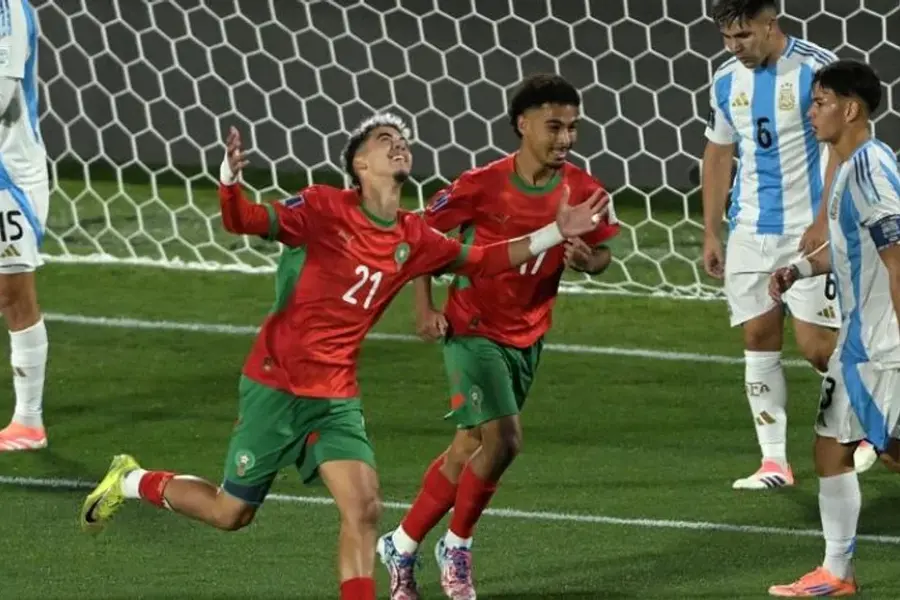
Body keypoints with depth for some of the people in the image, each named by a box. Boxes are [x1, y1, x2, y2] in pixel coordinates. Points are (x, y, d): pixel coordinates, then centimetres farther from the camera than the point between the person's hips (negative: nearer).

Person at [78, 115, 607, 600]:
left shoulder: (413, 241, 4)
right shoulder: (325, 208, -13)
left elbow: (482, 261, 16)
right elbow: (243, 220, -19)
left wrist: (555, 234, 8)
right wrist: (230, 178, -40)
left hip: (337, 397, 5)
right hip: (276, 385, -5)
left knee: (364, 508, -12)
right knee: (232, 513, 7)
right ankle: (133, 481, 32)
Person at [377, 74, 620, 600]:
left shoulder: (583, 191, -9)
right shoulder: (482, 185, -19)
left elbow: (603, 253, 5)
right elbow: (423, 233, -7)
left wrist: (588, 259, -19)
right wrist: (425, 307, -11)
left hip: (528, 339, 5)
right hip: (474, 332, -5)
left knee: (470, 448, 11)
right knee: (502, 439, -17)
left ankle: (403, 546, 27)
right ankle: (457, 547, 5)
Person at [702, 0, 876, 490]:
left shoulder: (817, 68, -10)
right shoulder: (727, 80, 8)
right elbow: (718, 155, 16)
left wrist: (823, 223, -19)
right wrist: (710, 233, 12)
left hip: (809, 230, -5)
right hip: (751, 230, 5)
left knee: (816, 346, -7)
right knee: (759, 339, 1)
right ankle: (774, 460, 6)